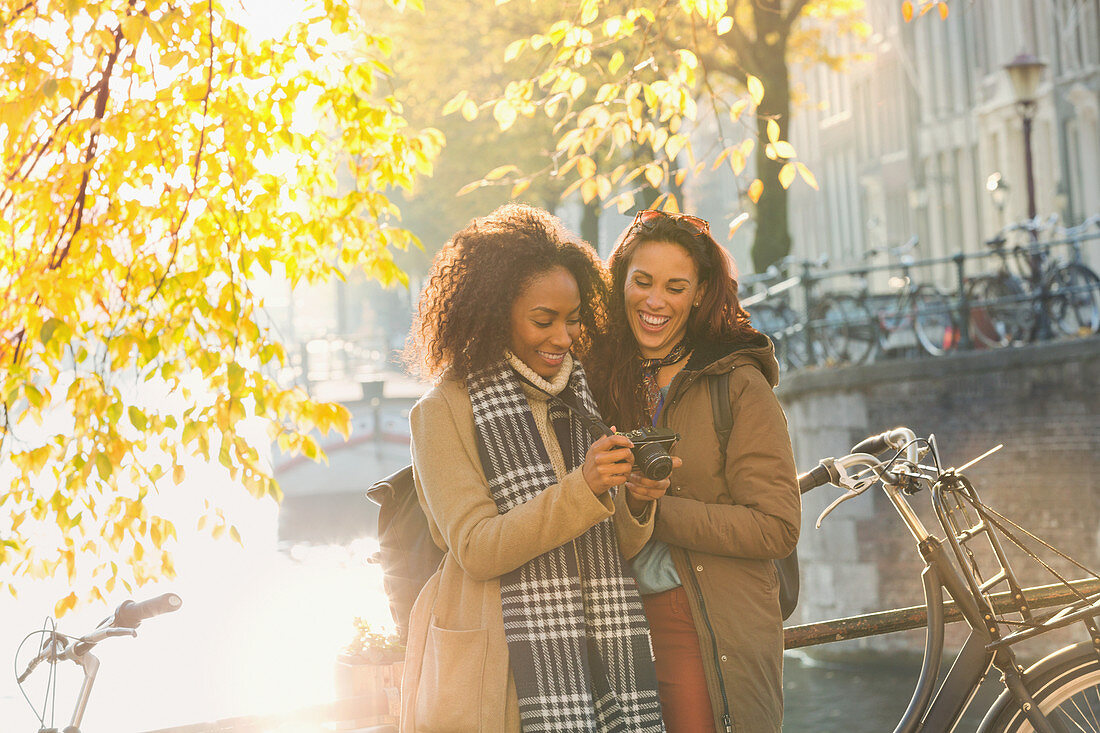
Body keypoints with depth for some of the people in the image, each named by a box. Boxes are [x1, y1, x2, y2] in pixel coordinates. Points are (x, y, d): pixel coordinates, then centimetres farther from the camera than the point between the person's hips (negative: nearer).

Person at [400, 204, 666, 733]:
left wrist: (636, 503, -8)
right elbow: (475, 549, -12)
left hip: (593, 658, 5)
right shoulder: (443, 410, -1)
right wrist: (582, 488, -21)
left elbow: (614, 549, 14)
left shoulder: (582, 399, 16)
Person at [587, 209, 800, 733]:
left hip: (714, 640, -4)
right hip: (620, 629, 4)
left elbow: (776, 529, -11)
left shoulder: (738, 382, -5)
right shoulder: (603, 379, 9)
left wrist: (654, 510, -15)